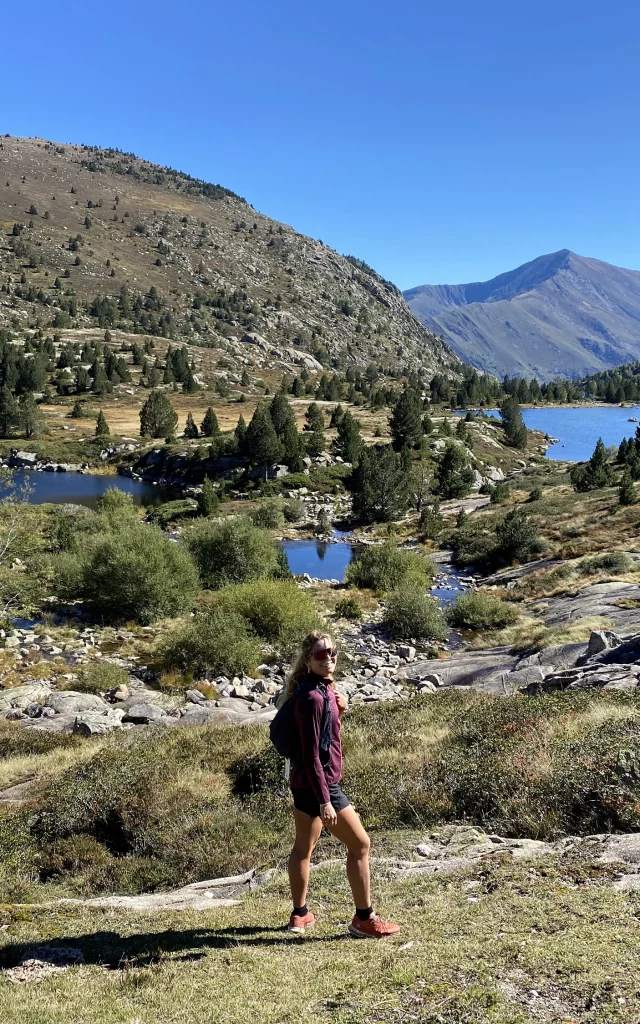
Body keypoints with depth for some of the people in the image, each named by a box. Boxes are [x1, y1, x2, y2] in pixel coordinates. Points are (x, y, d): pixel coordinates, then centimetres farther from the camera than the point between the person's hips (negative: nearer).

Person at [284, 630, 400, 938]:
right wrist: (324, 800, -24)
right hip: (319, 784, -10)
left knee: (304, 846, 19)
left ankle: (300, 915, 34)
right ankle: (364, 919, 10)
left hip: (302, 782, 10)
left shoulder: (325, 689, 5)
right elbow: (311, 754, -24)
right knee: (360, 844, 0)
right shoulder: (312, 697, -23)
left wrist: (338, 709, 0)